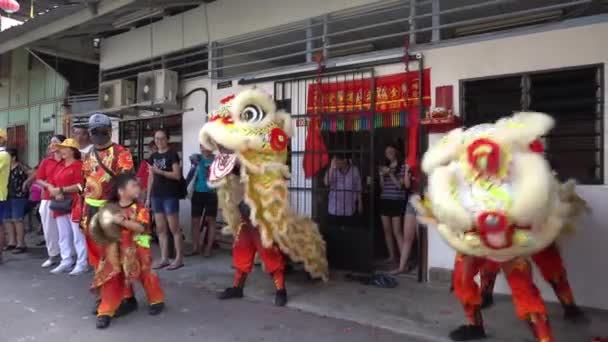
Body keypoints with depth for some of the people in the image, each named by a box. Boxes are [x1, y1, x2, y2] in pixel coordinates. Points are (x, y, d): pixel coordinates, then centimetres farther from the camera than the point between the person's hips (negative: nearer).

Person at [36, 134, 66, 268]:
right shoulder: (46, 161, 9)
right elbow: (39, 179, 10)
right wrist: (48, 186, -8)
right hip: (48, 199, 5)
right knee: (49, 228, 9)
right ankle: (53, 256, 22)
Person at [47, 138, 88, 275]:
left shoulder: (79, 165, -7)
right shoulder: (60, 166, 18)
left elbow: (80, 185, -16)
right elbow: (51, 185, 16)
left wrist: (61, 190, -14)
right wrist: (55, 193, -5)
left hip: (75, 204, -8)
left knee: (78, 234, -5)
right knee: (63, 235, 12)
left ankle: (81, 264, 0)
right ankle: (66, 261, 21)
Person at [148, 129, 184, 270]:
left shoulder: (172, 154, -4)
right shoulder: (153, 156, 15)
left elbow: (177, 175, -12)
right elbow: (151, 178, 17)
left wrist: (160, 171, -18)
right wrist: (148, 196, 14)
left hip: (170, 195, -6)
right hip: (156, 195, 6)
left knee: (174, 227, -3)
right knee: (160, 228, 7)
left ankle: (179, 258, 5)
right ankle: (164, 258, 14)